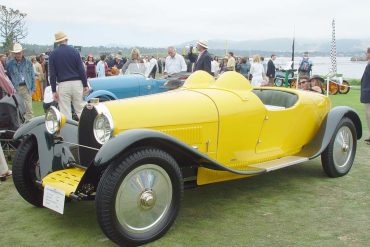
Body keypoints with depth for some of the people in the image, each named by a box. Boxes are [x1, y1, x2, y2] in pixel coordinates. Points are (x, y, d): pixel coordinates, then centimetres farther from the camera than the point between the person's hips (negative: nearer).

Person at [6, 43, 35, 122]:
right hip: (15, 89, 0)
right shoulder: (10, 64, 5)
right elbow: (8, 77, 8)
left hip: (26, 88, 0)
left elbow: (32, 76, 9)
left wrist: (33, 88, 3)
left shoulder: (28, 62, 7)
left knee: (29, 108, -2)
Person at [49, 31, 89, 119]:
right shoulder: (74, 51, 2)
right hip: (77, 83, 1)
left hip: (63, 85, -1)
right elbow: (81, 70, -1)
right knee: (80, 110, 6)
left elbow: (52, 74, 1)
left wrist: (54, 91, 3)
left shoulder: (53, 54, 3)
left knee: (65, 113, 2)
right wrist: (85, 85, 4)